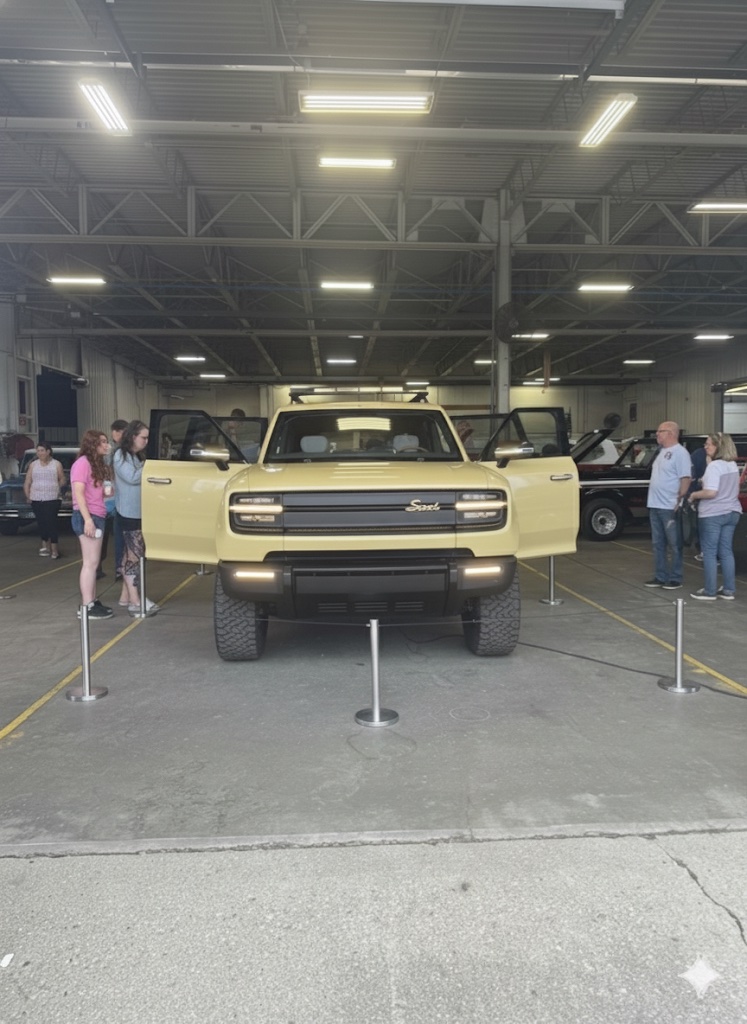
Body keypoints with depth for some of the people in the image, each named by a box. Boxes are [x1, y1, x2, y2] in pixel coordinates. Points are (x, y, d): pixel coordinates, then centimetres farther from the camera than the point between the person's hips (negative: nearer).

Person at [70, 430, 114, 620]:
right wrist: (87, 519, -23)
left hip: (97, 516, 10)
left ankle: (92, 601, 16)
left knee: (93, 562, 11)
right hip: (87, 518, -10)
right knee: (90, 563, -8)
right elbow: (79, 494, -18)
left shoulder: (96, 463, 18)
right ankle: (87, 607, -6)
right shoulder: (82, 463, -11)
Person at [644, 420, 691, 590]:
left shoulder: (680, 452, -12)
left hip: (670, 507, -9)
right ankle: (660, 577, 20)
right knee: (658, 544, 13)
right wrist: (652, 500, 16)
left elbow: (685, 478, -17)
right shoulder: (662, 451, 16)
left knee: (674, 545, 0)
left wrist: (679, 502, -20)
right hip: (655, 506, 9)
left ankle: (675, 579, 6)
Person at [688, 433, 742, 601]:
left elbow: (710, 492, -24)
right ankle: (729, 590, 16)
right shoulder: (733, 465, 10)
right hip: (731, 512, 8)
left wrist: (694, 495, -8)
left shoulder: (714, 466, -18)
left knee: (709, 553, 1)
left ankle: (709, 591, 5)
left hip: (712, 514, -8)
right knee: (726, 552, 13)